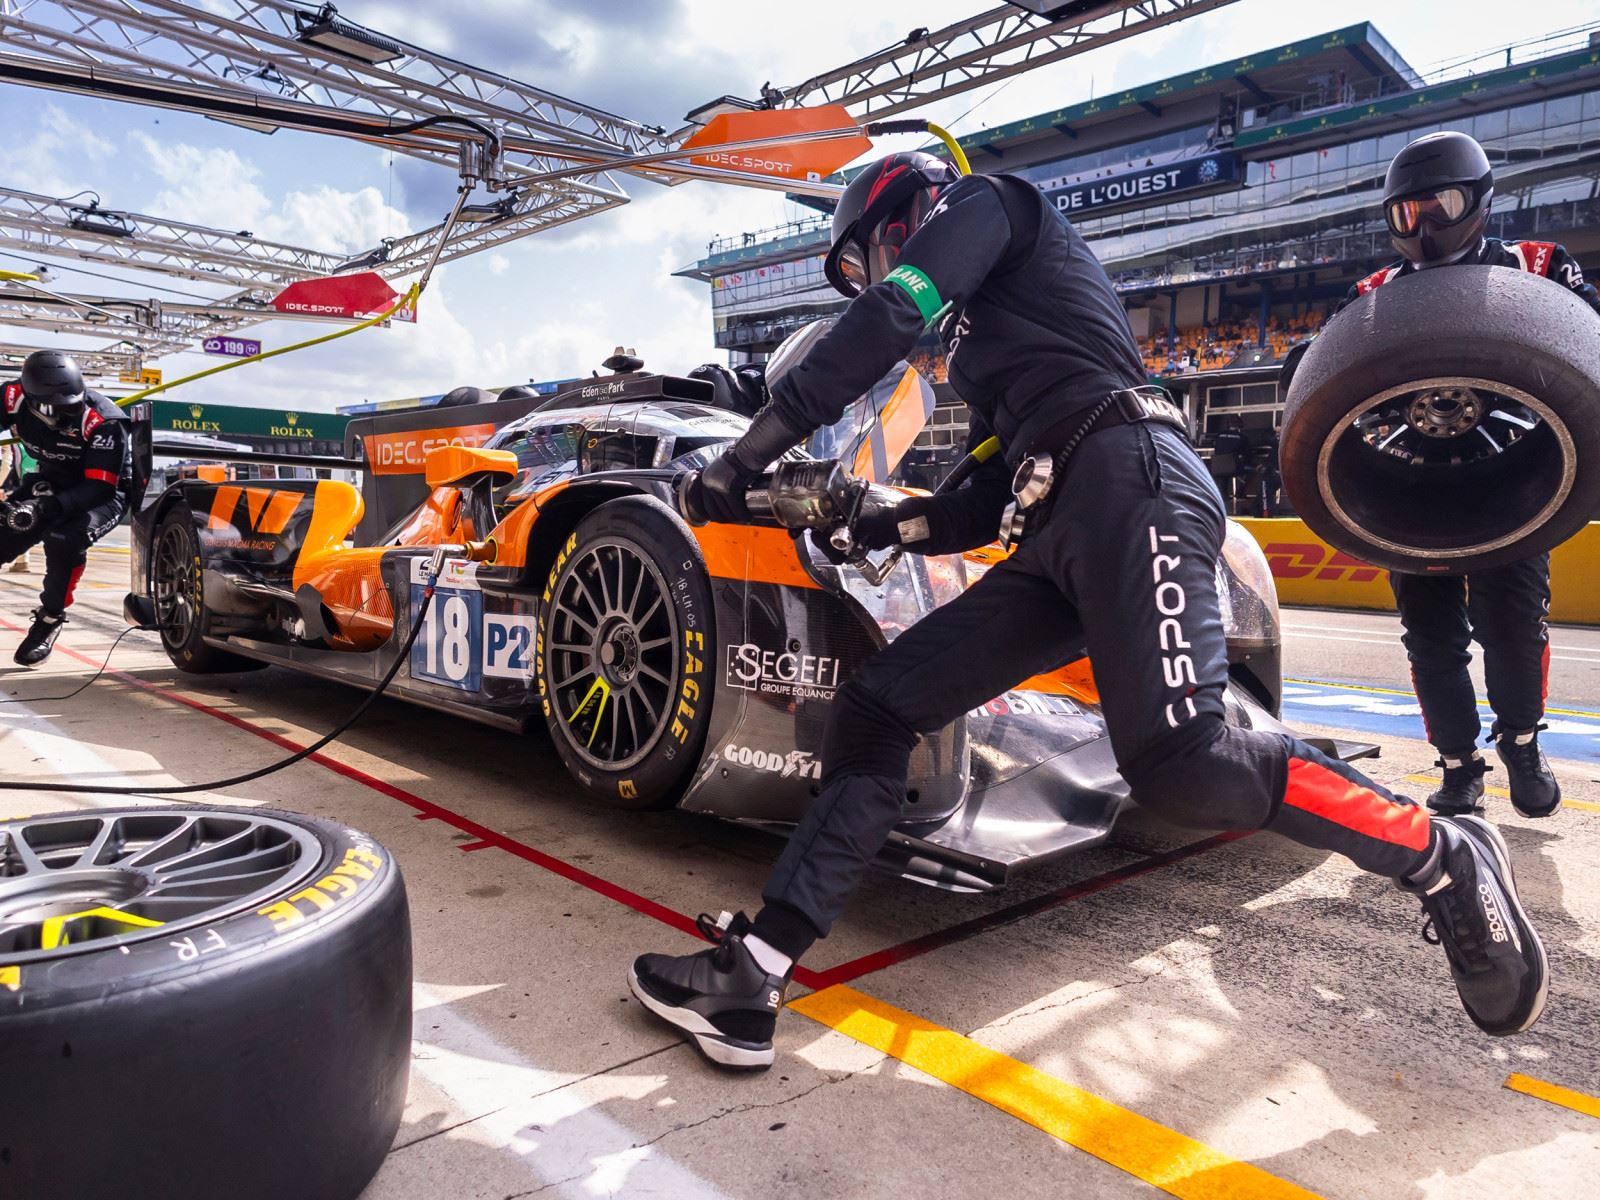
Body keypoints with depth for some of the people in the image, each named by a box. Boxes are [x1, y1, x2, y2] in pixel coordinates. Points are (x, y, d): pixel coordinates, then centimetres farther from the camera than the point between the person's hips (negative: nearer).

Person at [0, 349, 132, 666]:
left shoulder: (103, 423, -32)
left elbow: (100, 488, -30)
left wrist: (48, 506, -43)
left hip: (107, 489, -5)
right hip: (50, 482, 5)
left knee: (63, 541, -30)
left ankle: (50, 619, -9)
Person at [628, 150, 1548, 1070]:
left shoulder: (982, 203, 16)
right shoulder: (981, 335, 37)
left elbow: (886, 320, -4)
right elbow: (988, 500, 31)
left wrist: (750, 450, -4)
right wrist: (893, 527, 18)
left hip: (1129, 482, -9)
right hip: (1057, 536, 9)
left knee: (1180, 768, -26)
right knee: (874, 708, -2)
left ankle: (1443, 857, -2)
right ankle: (755, 972, -4)